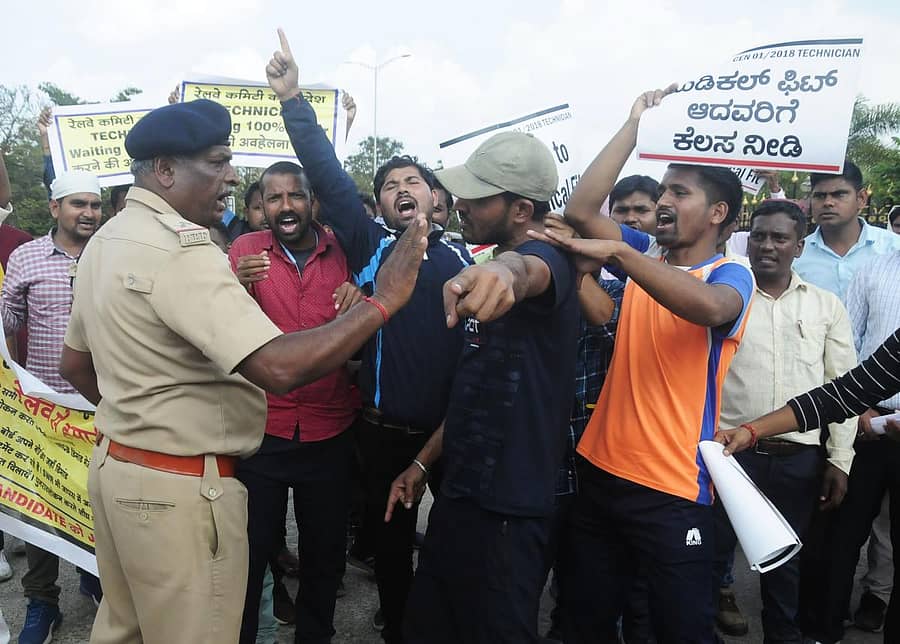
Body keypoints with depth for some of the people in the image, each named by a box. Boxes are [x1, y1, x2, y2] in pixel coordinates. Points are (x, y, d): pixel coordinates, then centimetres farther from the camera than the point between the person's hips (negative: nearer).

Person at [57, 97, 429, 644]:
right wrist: (384, 300, -25)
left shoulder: (106, 241, 8)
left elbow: (75, 364, 18)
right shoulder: (181, 249, -23)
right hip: (180, 488, -10)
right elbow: (279, 368, -33)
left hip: (116, 465, 10)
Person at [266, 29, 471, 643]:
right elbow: (329, 177, -7)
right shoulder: (370, 247, 1)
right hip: (388, 429, 0)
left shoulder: (460, 258, 4)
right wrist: (294, 100, -13)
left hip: (455, 426, 1)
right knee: (391, 540, 14)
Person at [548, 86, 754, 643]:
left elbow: (710, 308, -32)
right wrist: (636, 124, -3)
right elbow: (580, 210, -4)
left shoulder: (730, 274, -8)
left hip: (674, 491, -5)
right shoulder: (643, 257, 9)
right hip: (601, 473, 6)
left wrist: (616, 252, -36)